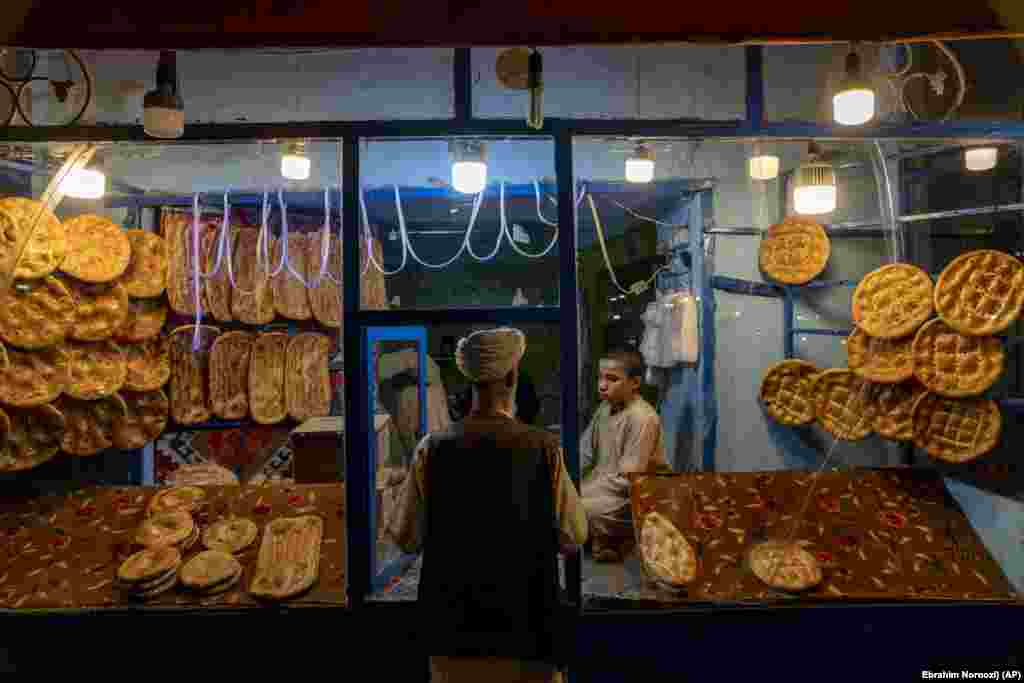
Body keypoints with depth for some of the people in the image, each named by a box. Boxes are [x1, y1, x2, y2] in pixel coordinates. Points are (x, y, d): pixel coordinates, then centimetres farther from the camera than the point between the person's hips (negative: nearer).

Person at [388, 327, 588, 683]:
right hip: (525, 618, -1)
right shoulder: (543, 448, -14)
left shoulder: (432, 449, -11)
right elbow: (573, 537, -6)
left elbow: (407, 538, -3)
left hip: (453, 619, 2)